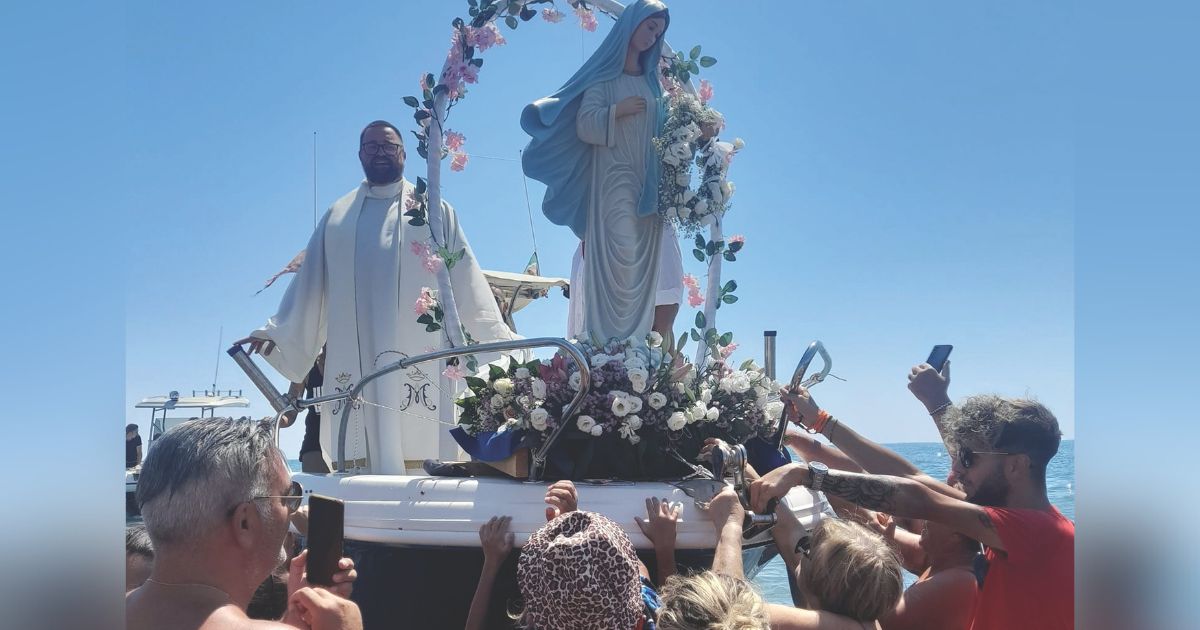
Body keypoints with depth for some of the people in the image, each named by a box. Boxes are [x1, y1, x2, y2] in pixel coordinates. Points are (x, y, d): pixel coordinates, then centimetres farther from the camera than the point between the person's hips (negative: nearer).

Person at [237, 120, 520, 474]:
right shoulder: (337, 216, 20)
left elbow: (466, 279, 8)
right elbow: (309, 284, 19)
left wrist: (497, 336, -1)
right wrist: (276, 335, 11)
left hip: (415, 359, -2)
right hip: (354, 361, 2)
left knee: (416, 458, -12)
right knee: (357, 468, -5)